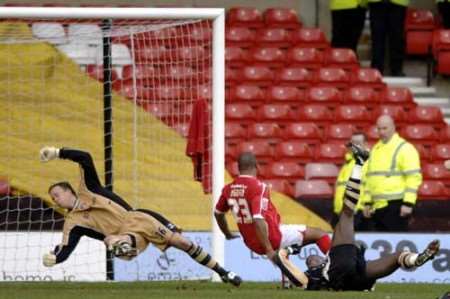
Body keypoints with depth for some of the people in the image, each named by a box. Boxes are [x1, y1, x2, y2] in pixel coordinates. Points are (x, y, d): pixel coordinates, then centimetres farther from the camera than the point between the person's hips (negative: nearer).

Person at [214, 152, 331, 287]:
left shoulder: (229, 189, 1)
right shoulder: (258, 187, -20)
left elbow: (218, 213, 18)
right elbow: (258, 221, -29)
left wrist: (228, 234, 36)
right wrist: (269, 250, -25)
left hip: (252, 244, 8)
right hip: (273, 238, -8)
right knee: (320, 234, 3)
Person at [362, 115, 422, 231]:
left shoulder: (405, 148, -6)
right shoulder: (375, 150, 18)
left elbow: (414, 177, -12)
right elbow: (369, 178, 25)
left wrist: (408, 203, -18)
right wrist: (367, 202, 18)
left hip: (396, 206, -8)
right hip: (377, 206, 8)